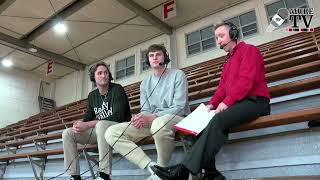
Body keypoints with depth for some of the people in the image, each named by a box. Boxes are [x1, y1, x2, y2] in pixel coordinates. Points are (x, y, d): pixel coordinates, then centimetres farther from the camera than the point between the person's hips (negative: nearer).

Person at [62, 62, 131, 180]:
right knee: (67, 133, -5)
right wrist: (79, 125, -15)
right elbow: (88, 117, 12)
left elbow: (118, 116, -22)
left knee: (101, 125, -39)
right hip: (99, 130, 7)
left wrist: (88, 125, -25)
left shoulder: (117, 89, -10)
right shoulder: (92, 95, 11)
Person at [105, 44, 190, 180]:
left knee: (159, 124, -43)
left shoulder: (178, 75, -2)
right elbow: (145, 111, 9)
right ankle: (151, 166, -25)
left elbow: (179, 108, -11)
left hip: (177, 118, -5)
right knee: (111, 133, -13)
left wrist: (152, 117, -23)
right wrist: (140, 118, -17)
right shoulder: (145, 84, 15)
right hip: (151, 121, 6)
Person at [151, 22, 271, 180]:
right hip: (236, 104, 8)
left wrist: (227, 102, -21)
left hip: (254, 102, -8)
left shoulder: (249, 50, 2)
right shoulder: (227, 62, 27)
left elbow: (247, 80, -15)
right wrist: (212, 104, -2)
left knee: (218, 120, -33)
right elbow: (222, 88, 17)